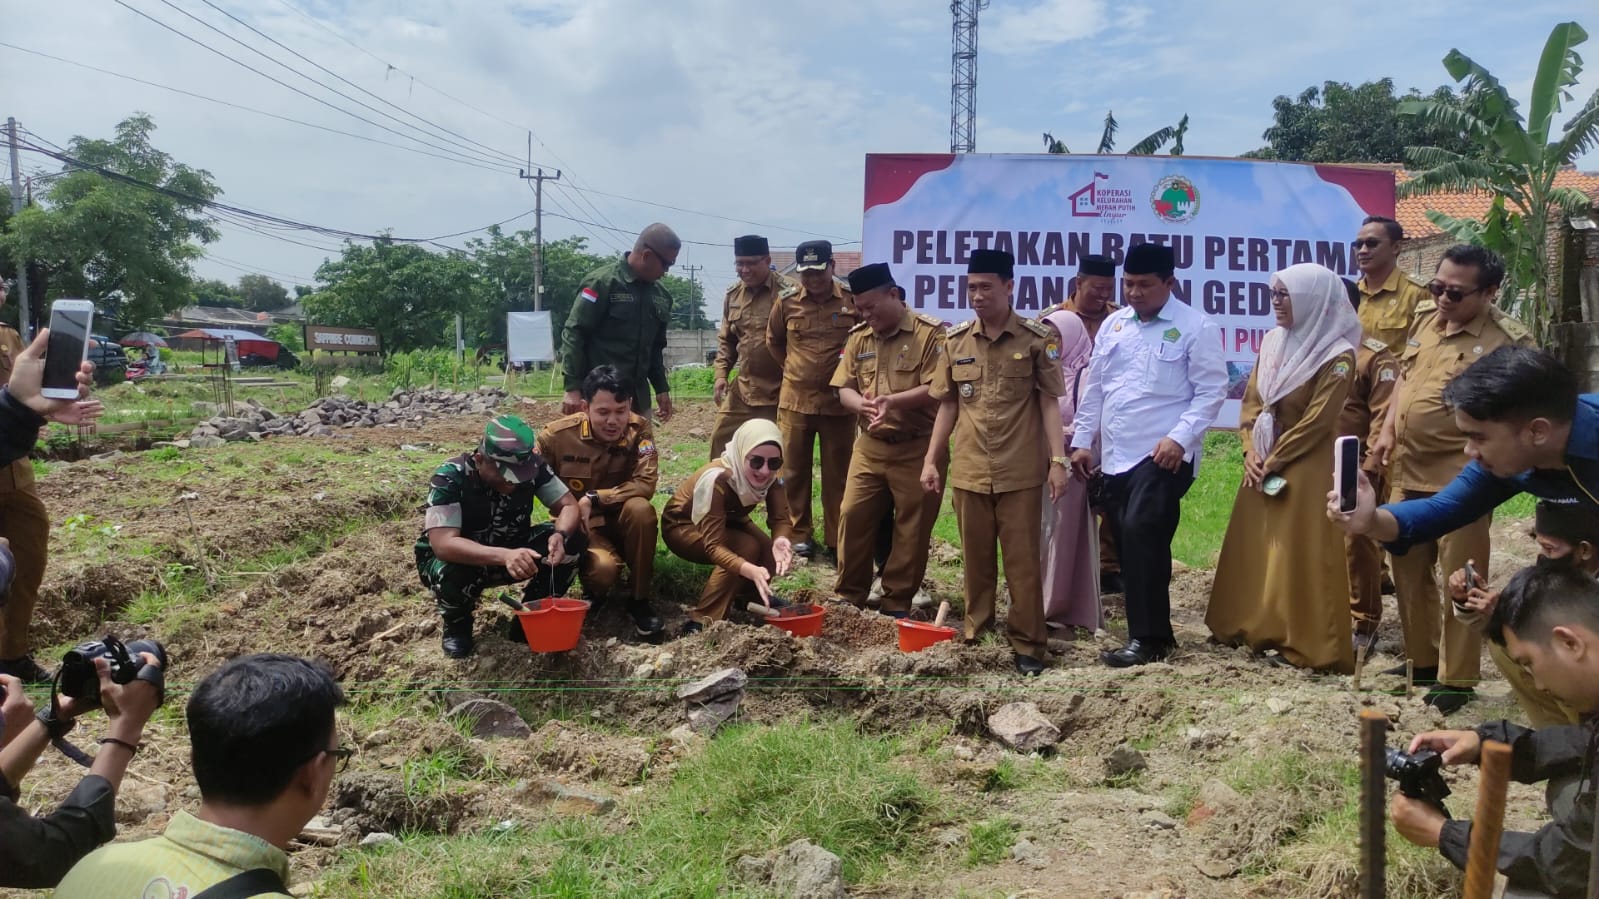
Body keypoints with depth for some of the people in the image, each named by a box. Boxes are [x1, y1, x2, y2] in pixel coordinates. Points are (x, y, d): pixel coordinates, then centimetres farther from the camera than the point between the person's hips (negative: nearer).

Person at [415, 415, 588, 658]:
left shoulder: (533, 465, -18)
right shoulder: (449, 478, -30)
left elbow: (570, 506, -16)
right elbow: (443, 543, -40)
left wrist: (560, 535, -40)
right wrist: (504, 557, -55)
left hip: (511, 550, 4)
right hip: (461, 558, -3)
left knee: (574, 540, -21)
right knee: (453, 575, -39)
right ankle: (456, 623, -2)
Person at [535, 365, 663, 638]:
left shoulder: (639, 429, -12)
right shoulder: (557, 434, -14)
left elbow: (645, 484, -21)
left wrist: (593, 499, -29)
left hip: (623, 522, 2)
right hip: (580, 526, -2)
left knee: (641, 508, -34)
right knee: (603, 569, -34)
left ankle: (640, 601, -15)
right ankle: (595, 595, 8)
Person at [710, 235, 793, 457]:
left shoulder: (789, 293, -14)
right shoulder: (733, 294, 7)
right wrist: (721, 374, 6)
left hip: (779, 390, -6)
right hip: (742, 388, 6)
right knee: (720, 439, 10)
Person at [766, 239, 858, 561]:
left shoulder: (853, 301, -6)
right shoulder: (786, 303, 0)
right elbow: (773, 341, 17)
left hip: (838, 401, -2)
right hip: (795, 400, 2)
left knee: (838, 473, 6)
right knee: (795, 470, 10)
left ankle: (836, 539, 17)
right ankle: (801, 533, 24)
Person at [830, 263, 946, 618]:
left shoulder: (929, 333, -9)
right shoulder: (858, 337, 8)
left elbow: (936, 390, -16)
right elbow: (844, 388, 6)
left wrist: (892, 401, -28)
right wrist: (861, 404, -16)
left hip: (916, 449, -5)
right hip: (869, 447, 5)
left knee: (911, 529, 4)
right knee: (853, 518, 6)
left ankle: (898, 602, 18)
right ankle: (849, 594, 21)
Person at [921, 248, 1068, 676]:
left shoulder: (1037, 339, -3)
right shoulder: (956, 340, 6)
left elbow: (1049, 402, -2)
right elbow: (948, 405, 11)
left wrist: (1058, 460, -8)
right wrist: (931, 459, 8)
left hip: (1021, 472, -3)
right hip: (968, 471, 3)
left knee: (1022, 560, 4)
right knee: (975, 558, 13)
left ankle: (1028, 643, 15)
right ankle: (974, 637, 26)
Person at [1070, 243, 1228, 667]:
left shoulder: (1196, 327, -5)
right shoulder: (1113, 324, 13)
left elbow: (1211, 390, -8)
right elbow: (1094, 388, 17)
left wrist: (1179, 437, -19)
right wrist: (1082, 440, 12)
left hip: (1163, 454, -7)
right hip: (1115, 455, 7)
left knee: (1141, 535, -17)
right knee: (1128, 542, 8)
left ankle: (1147, 638, -9)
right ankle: (1154, 631, 19)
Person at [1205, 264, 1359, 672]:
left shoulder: (1337, 356, -14)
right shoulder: (1274, 341, 7)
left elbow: (1315, 423, -17)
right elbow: (1252, 401, 8)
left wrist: (1272, 463, -13)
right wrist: (1251, 452, -3)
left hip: (1303, 469, -7)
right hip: (1261, 464, 7)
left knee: (1298, 555, -2)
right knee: (1253, 547, 12)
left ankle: (1303, 643, 7)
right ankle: (1254, 626, 25)